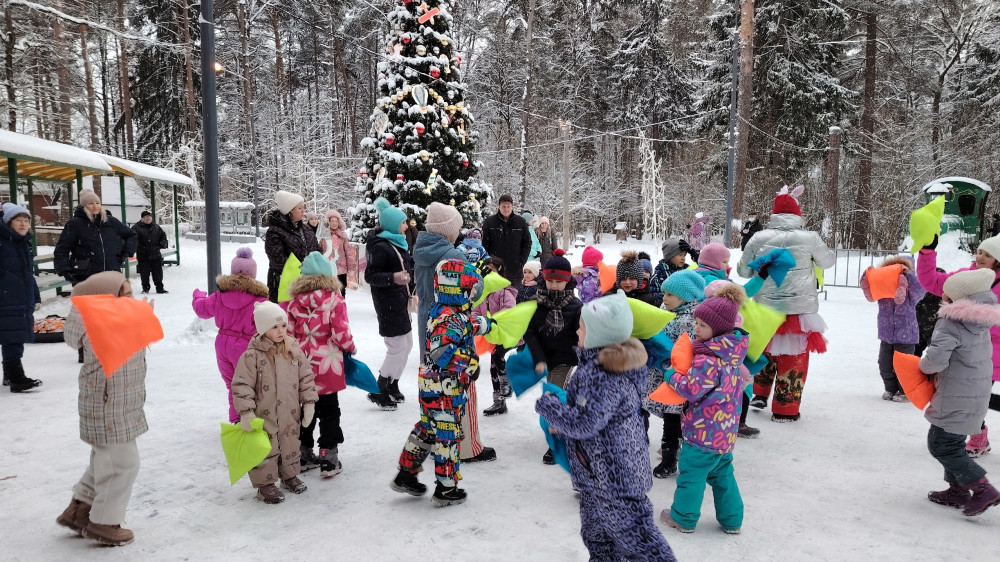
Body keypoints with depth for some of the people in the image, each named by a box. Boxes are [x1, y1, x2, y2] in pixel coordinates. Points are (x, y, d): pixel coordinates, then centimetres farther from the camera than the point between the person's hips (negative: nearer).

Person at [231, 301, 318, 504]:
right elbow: (241, 384, -13)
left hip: (290, 415, 5)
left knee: (290, 446, 18)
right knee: (265, 450, 4)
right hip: (264, 416, -4)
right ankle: (265, 484, 20)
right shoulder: (252, 355, -14)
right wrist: (246, 412, -16)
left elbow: (306, 378, 7)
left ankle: (289, 475, 37)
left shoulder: (294, 351, 0)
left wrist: (309, 402, 4)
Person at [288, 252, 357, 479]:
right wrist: (350, 347, 4)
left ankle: (302, 453, 29)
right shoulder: (334, 299, -12)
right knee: (329, 411, 6)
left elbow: (289, 333, 4)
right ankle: (328, 458, 8)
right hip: (326, 364, -4)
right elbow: (340, 332, -15)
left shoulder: (295, 301, 1)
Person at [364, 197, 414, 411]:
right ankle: (379, 392, 5)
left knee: (406, 345, 14)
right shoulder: (380, 247, -16)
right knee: (397, 347, -8)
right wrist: (392, 278, -32)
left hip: (401, 302, 10)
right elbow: (370, 275, -20)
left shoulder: (398, 243, 13)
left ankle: (392, 386, 29)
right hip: (388, 304, -10)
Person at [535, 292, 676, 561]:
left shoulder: (605, 376, -27)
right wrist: (563, 424, 9)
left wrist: (547, 405, -15)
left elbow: (583, 423, -29)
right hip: (599, 473, 10)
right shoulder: (601, 361, 5)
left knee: (633, 532, 2)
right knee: (596, 533, 23)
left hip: (615, 474, -10)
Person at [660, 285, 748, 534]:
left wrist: (672, 375, -9)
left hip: (704, 432, -9)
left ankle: (683, 518, 23)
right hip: (725, 431, 9)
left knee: (691, 474, 8)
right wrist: (682, 372, 6)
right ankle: (732, 519, 29)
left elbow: (692, 390, -25)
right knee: (722, 473, 21)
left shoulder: (708, 358, -26)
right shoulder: (732, 352, 4)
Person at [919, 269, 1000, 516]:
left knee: (940, 445, 1)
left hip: (956, 398, -9)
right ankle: (957, 490, 27)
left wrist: (923, 365, -6)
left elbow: (935, 360, -28)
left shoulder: (949, 323, -21)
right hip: (977, 393, 9)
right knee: (953, 442, 20)